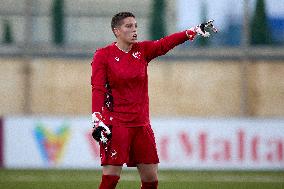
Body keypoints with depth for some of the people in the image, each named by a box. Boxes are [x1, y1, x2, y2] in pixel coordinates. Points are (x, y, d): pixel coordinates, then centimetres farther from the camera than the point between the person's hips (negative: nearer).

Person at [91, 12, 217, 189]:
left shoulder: (142, 50, 8)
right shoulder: (103, 55, -4)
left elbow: (166, 43, -6)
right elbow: (98, 90, -9)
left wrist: (195, 31, -20)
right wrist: (97, 121, -20)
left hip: (141, 124, 5)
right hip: (115, 124, -5)